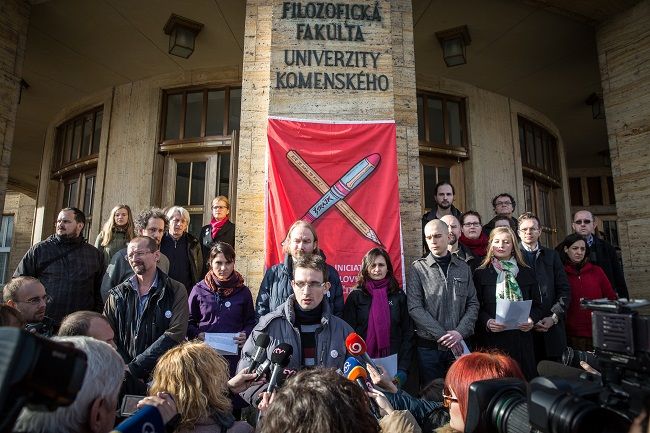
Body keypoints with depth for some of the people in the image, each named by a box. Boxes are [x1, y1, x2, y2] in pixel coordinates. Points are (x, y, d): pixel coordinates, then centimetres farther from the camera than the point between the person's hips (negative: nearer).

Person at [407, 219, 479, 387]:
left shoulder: (463, 268, 8)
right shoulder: (418, 268, -2)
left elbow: (473, 304, 5)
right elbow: (415, 308, -10)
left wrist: (460, 332, -10)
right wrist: (442, 335, -14)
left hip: (459, 345, 3)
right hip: (429, 346, -2)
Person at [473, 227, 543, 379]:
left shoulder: (527, 273, 12)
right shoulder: (480, 274, 2)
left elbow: (538, 305, 13)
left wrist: (532, 319, -5)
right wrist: (487, 321, -17)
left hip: (521, 337, 3)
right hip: (492, 339, -2)